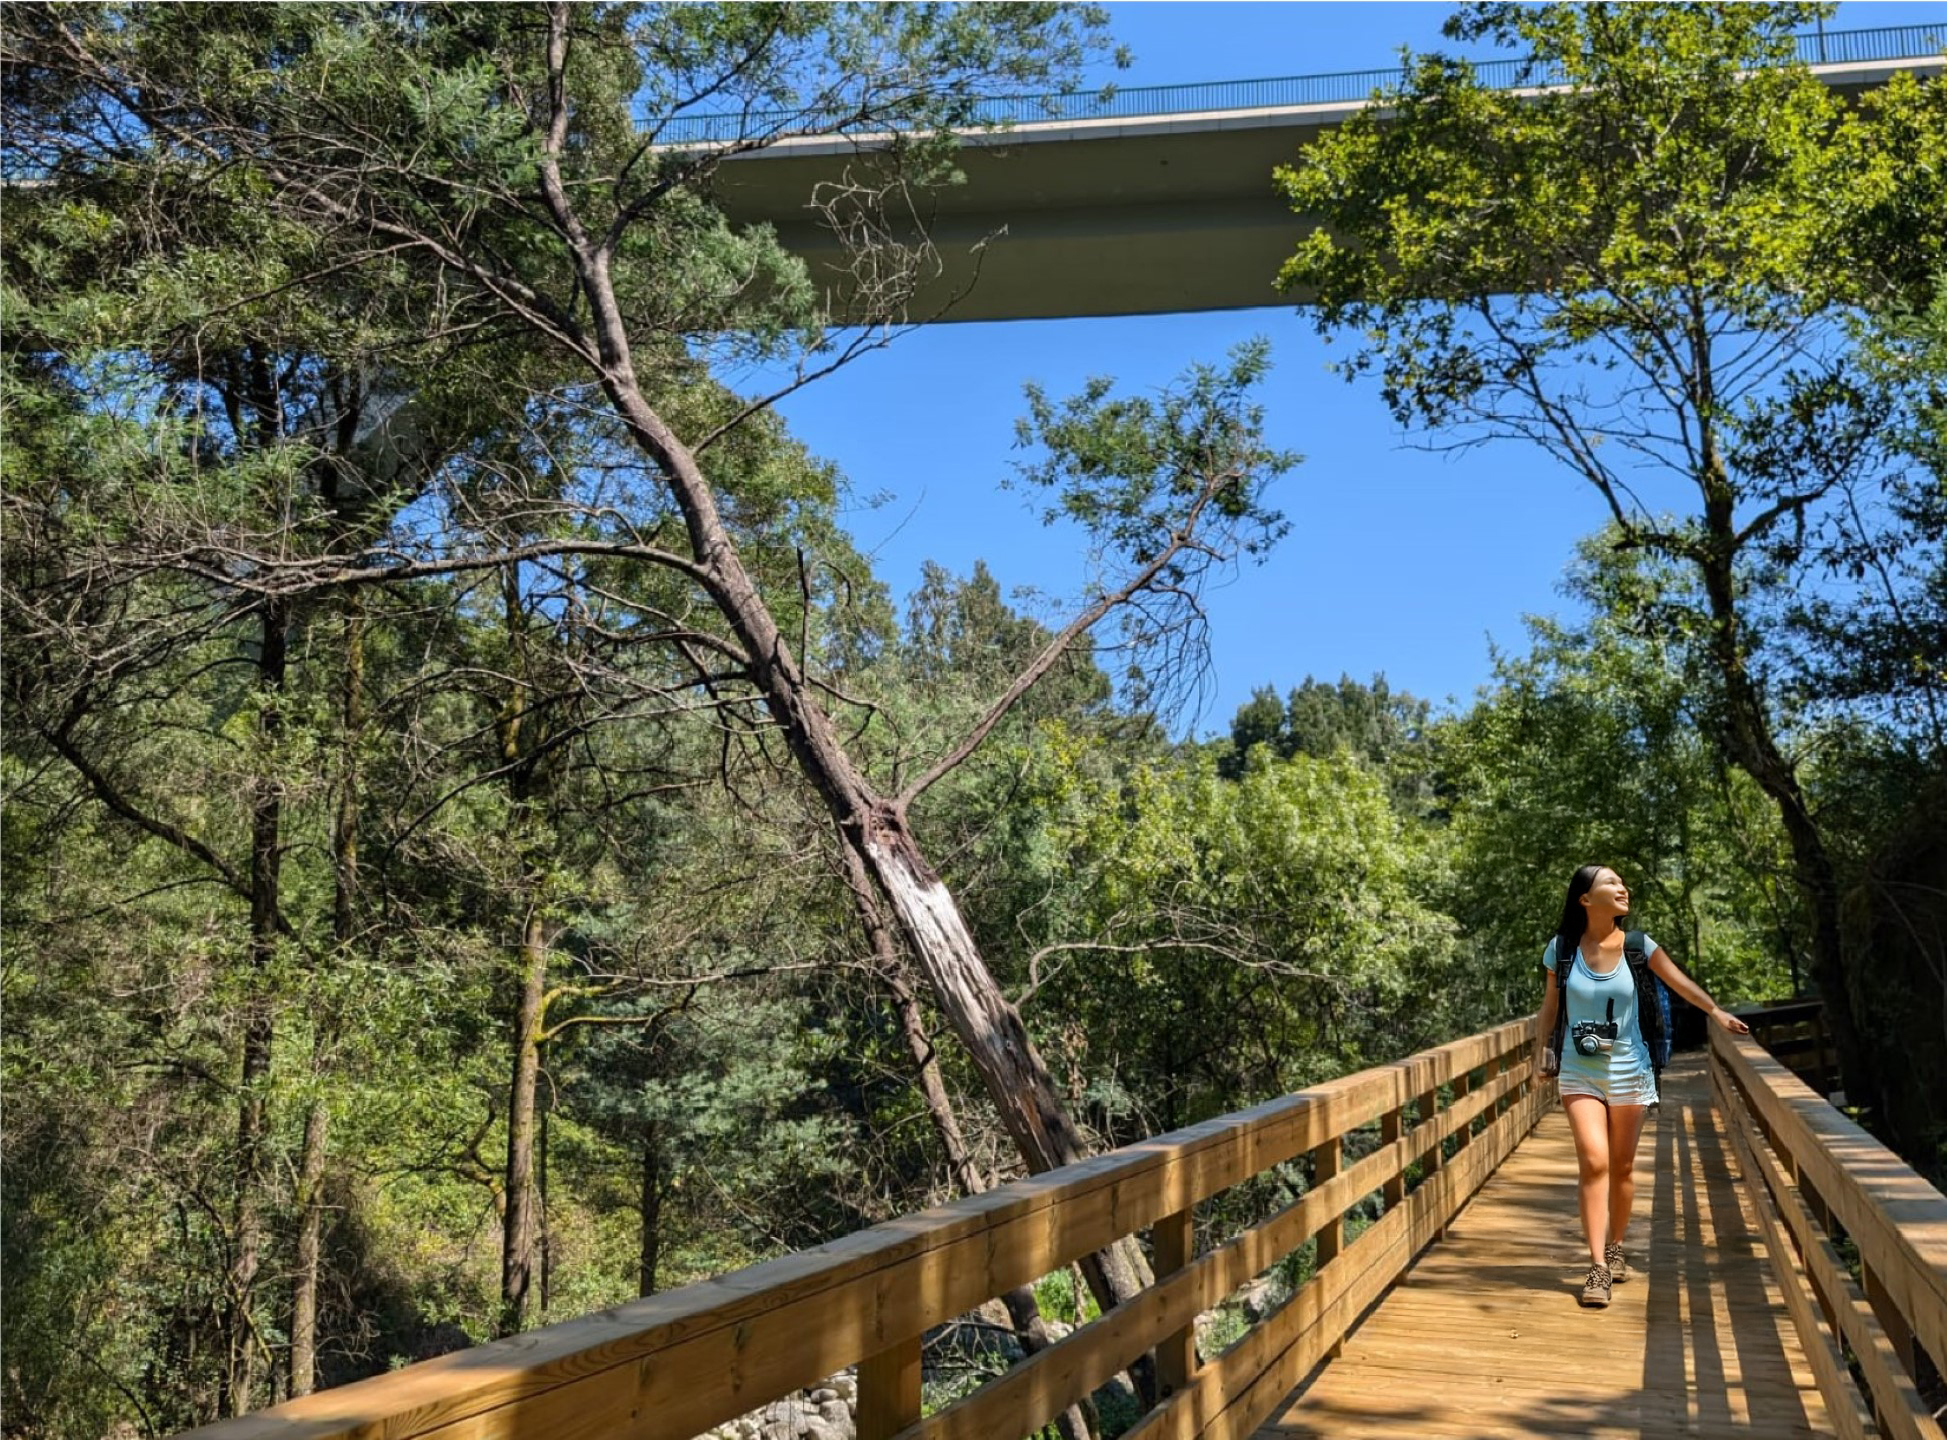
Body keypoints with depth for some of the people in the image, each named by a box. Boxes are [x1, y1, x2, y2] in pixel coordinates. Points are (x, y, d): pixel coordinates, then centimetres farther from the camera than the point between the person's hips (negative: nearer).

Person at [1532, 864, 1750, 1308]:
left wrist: (1716, 1011, -12)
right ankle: (1598, 1268, -10)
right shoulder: (1562, 948, -6)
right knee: (1594, 1162, -13)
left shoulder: (1636, 946, -6)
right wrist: (1541, 1050, 6)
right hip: (1579, 1072, -1)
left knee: (1622, 1167, 9)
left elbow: (1679, 981, -1)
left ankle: (1615, 1250, 30)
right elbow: (1550, 1002, 6)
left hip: (1628, 1068, 1)